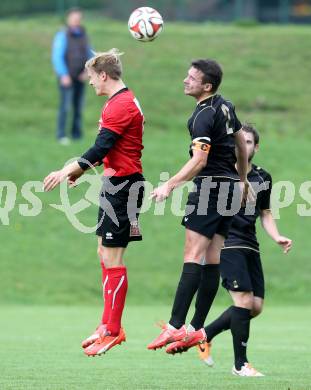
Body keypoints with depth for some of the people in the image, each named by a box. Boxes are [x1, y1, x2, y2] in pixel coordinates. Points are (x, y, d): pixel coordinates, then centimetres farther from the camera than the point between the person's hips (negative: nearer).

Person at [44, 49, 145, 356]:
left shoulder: (122, 105, -16)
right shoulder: (118, 102, 16)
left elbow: (101, 147, -24)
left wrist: (67, 171, -25)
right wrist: (79, 169, 25)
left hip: (122, 185, -11)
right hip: (115, 184, 11)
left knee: (112, 258, -9)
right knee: (104, 253, 13)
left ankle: (113, 331, -7)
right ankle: (108, 324, 17)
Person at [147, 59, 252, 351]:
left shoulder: (204, 116, -15)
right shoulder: (225, 107, 12)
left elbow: (199, 160, -25)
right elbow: (241, 144, 24)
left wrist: (170, 185, -27)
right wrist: (243, 180, 35)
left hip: (210, 187, -9)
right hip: (229, 186, 9)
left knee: (192, 257, -13)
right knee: (212, 260, 6)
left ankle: (176, 326, -19)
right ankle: (197, 329, 7)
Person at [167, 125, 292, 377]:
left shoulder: (263, 178, 12)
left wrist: (277, 237, 7)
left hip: (250, 246, 7)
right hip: (227, 242, -7)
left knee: (256, 306, 2)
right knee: (244, 300, -16)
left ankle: (203, 335, 19)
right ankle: (240, 364, -8)